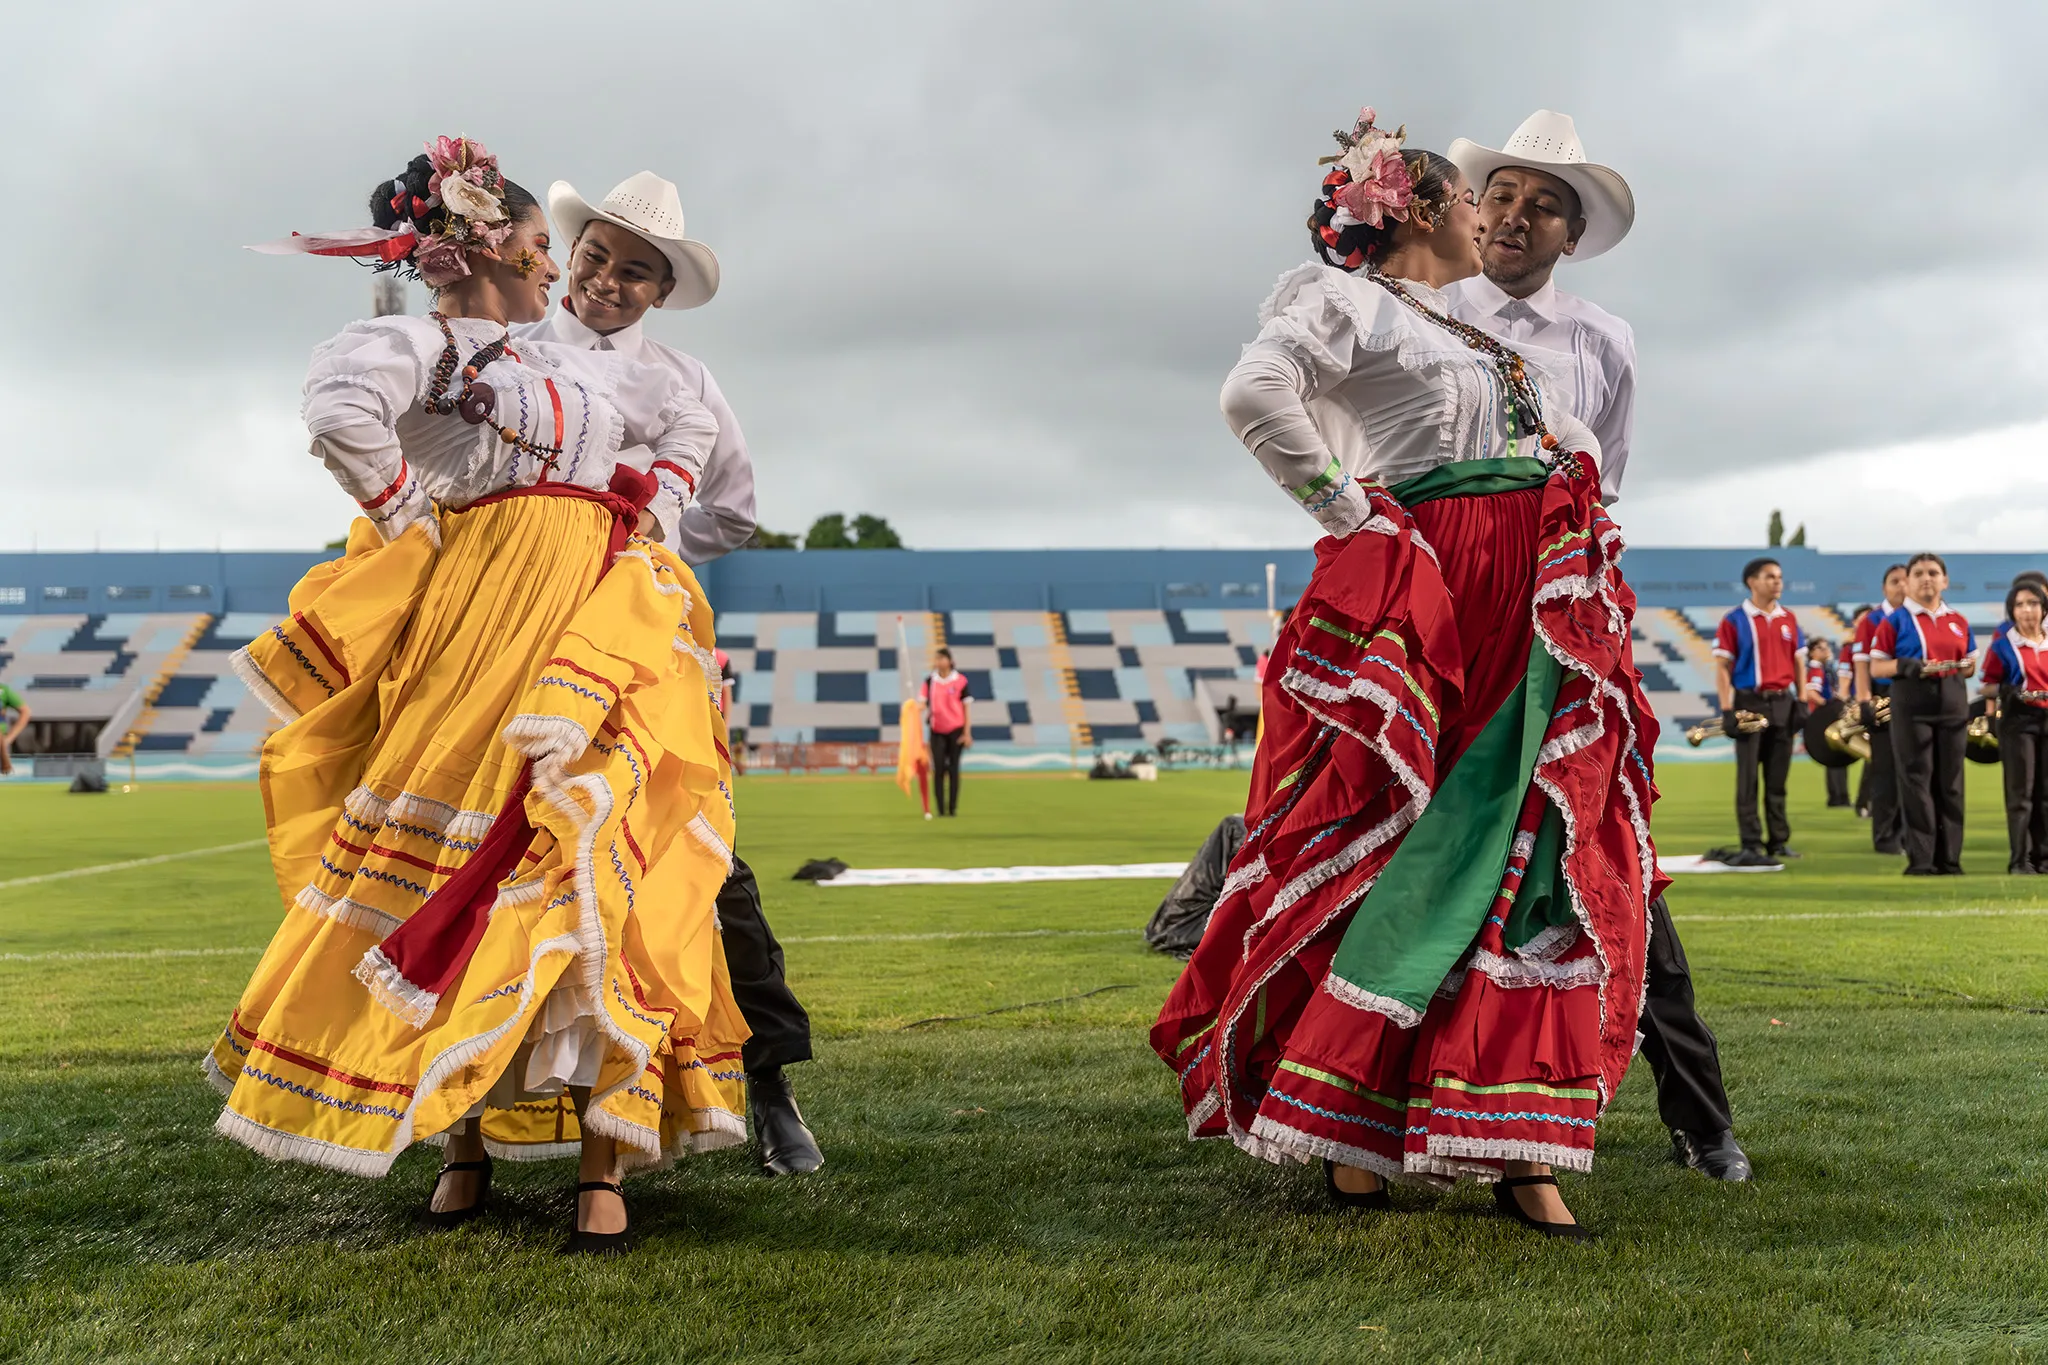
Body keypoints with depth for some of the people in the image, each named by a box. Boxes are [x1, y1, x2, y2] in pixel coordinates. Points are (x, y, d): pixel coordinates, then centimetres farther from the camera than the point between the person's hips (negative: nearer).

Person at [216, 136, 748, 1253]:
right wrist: (415, 516, -10)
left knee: (592, 859, -4)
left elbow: (689, 422, 36)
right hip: (488, 617, -5)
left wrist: (655, 518, 20)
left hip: (611, 622, 5)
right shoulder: (421, 342, 2)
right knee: (462, 864, -3)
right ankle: (464, 1141, 10)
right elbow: (340, 409, -20)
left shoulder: (573, 364, 25)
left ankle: (604, 1163, -4)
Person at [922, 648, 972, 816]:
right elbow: (923, 703, 1)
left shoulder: (960, 680, -4)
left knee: (953, 769, 2)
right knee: (938, 769, -3)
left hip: (956, 730, -2)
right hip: (937, 731, 2)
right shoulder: (930, 680, 4)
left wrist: (967, 733, -7)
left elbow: (967, 706, -3)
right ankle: (941, 809, 1)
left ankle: (953, 808, 7)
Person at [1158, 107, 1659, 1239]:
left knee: (1533, 860, 2)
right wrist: (1346, 509, -15)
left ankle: (1514, 1142, 6)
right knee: (1406, 849, -7)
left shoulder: (1489, 329, 25)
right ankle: (1350, 1140, 3)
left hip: (1543, 610, 8)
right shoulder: (1355, 300, -1)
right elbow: (1255, 393, -20)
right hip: (1416, 599, -8)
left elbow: (1576, 443, 37)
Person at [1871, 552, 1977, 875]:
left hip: (1952, 703, 4)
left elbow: (1971, 664, 20)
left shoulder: (1958, 622, 14)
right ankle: (1921, 860, -1)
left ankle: (1949, 858, 12)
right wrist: (1906, 666, -20)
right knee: (1916, 780, -4)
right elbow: (1876, 667, -2)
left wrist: (1966, 666, -2)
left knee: (1950, 781, 6)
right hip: (1912, 705, -4)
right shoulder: (1895, 621, 1)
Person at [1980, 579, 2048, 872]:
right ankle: (2020, 859, -1)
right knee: (2021, 791, -4)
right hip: (2018, 720, -4)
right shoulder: (2002, 646, 0)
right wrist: (2005, 690, -19)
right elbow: (1988, 686, 0)